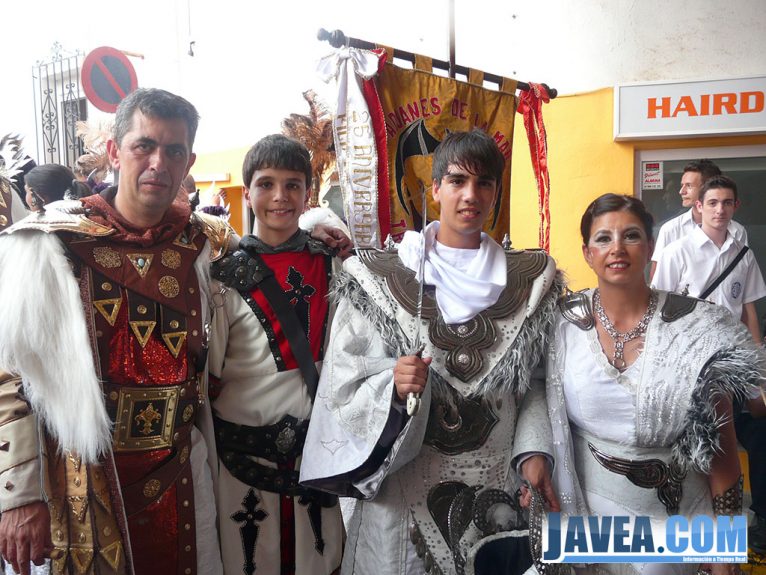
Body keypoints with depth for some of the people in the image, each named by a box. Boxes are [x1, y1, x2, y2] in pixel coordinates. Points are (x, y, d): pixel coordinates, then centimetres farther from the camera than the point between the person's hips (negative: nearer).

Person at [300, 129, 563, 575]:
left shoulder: (531, 280, 3)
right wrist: (393, 384, -24)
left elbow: (535, 381, 5)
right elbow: (346, 384, -6)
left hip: (498, 485, 3)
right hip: (402, 489, -2)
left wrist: (533, 451, -7)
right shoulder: (380, 277, -7)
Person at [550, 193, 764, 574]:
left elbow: (721, 446, -7)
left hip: (674, 523, -1)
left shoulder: (699, 329, -13)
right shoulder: (564, 322, -9)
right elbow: (546, 415, 3)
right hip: (584, 509, 1)